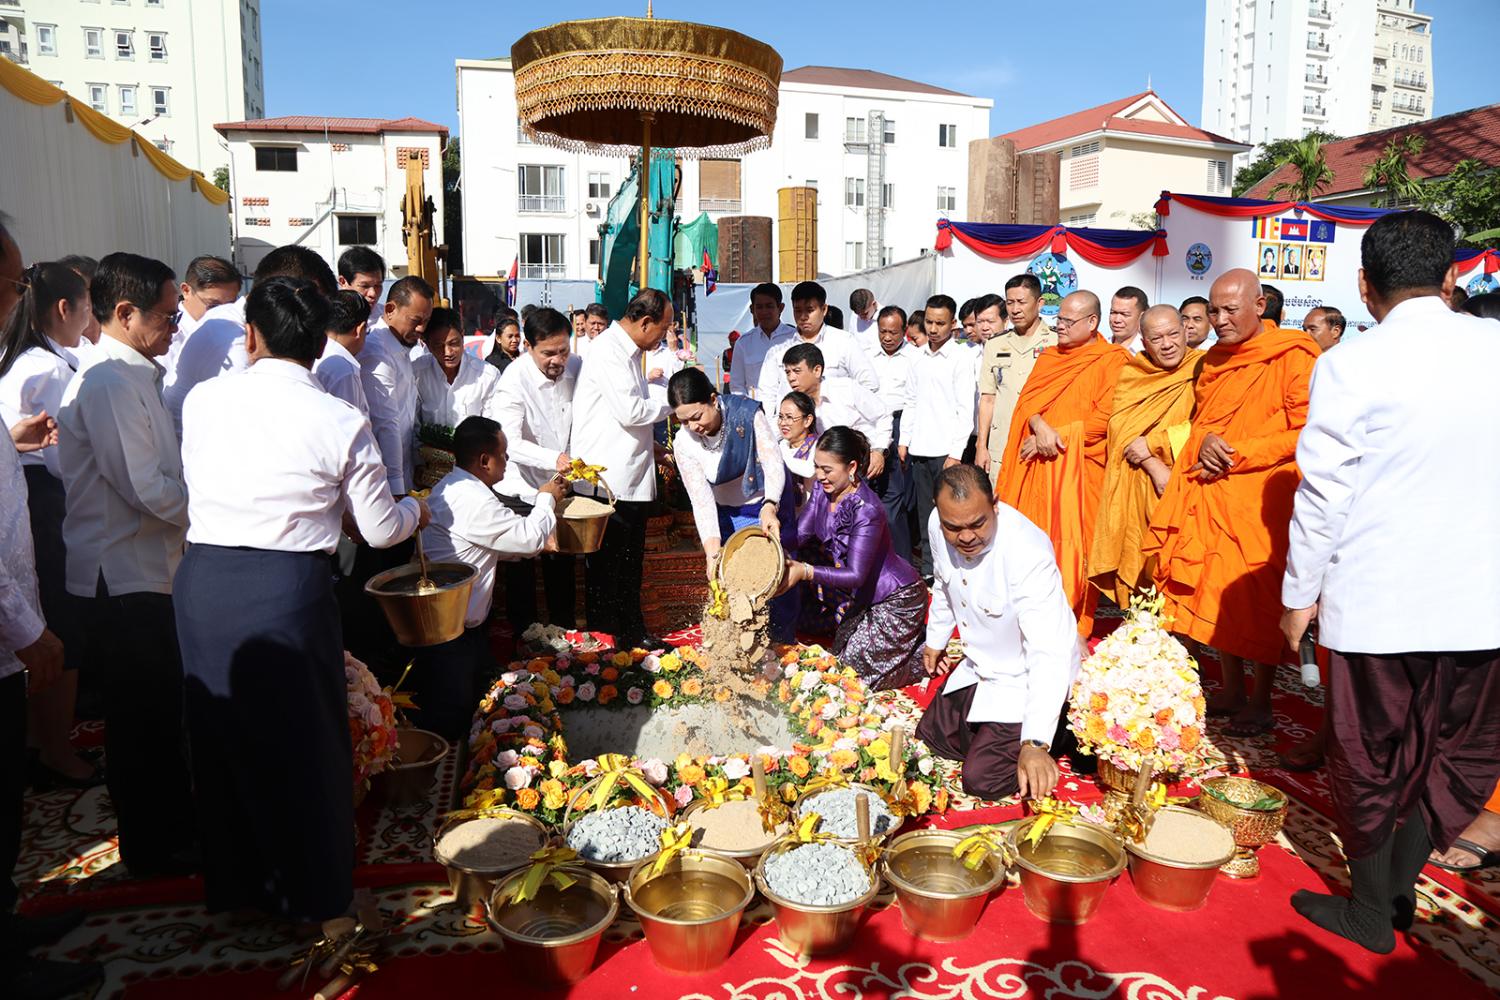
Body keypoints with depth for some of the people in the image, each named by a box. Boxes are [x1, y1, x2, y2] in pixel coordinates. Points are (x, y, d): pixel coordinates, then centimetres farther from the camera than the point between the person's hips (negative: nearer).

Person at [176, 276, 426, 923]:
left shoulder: (202, 401, 2)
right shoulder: (342, 422, -8)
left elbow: (193, 487, 13)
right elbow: (381, 530, -2)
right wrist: (415, 511, 20)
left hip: (202, 578, 4)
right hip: (286, 587, -4)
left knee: (219, 734, 20)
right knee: (304, 740, 13)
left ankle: (233, 881, 39)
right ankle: (314, 894, 28)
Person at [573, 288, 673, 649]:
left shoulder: (628, 352, 17)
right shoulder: (608, 350, -14)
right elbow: (629, 411, -22)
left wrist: (651, 448, 16)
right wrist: (671, 403, -8)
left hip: (631, 477, 9)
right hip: (607, 481, -9)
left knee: (630, 566, 17)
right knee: (605, 567, 1)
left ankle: (632, 633, 27)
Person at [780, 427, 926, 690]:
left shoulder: (867, 510, -30)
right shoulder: (823, 490, -7)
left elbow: (856, 574, -32)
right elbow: (800, 535, -7)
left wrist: (806, 571, -43)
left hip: (898, 599, -9)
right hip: (863, 598, 9)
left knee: (856, 673, -4)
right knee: (841, 656, 19)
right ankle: (911, 637, 31)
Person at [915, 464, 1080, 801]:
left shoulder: (1029, 553, -37)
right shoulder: (937, 525, -15)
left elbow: (1048, 653, -42)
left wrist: (1035, 743, -51)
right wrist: (935, 639, 23)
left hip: (1025, 679, -7)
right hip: (977, 667, 7)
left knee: (982, 778, -11)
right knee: (930, 736, 14)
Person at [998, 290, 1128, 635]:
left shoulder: (1113, 360, -2)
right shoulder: (1049, 357, 17)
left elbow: (1105, 418, -11)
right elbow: (1028, 400, 6)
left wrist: (1057, 437, -11)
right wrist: (1041, 428, -14)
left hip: (1079, 466, -5)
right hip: (1038, 464, 5)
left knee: (1071, 545, -3)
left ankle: (1073, 628, 8)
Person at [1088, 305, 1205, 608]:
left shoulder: (1202, 369, 0)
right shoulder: (1131, 373, 9)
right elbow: (1120, 426, -2)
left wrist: (1151, 444, -11)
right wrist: (1154, 467, -14)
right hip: (1133, 487, 2)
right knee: (1137, 558, 2)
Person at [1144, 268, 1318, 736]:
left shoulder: (1293, 357, -7)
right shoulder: (1215, 361, 15)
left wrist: (1237, 453, -15)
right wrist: (1204, 443, 0)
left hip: (1263, 499, -6)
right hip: (1212, 493, 6)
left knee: (1259, 596, -2)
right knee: (1217, 592, 8)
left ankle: (1262, 699, 11)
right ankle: (1232, 689, 20)